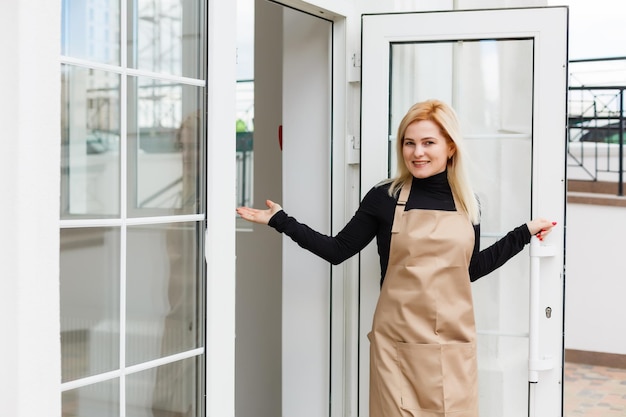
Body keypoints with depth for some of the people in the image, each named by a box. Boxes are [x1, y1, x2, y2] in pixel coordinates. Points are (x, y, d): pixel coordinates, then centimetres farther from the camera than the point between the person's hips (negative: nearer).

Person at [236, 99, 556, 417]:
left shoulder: (467, 203, 6)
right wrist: (280, 221, 0)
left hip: (453, 346, 2)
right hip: (397, 346, -2)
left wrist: (524, 233, 16)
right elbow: (338, 250, 4)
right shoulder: (384, 197, -1)